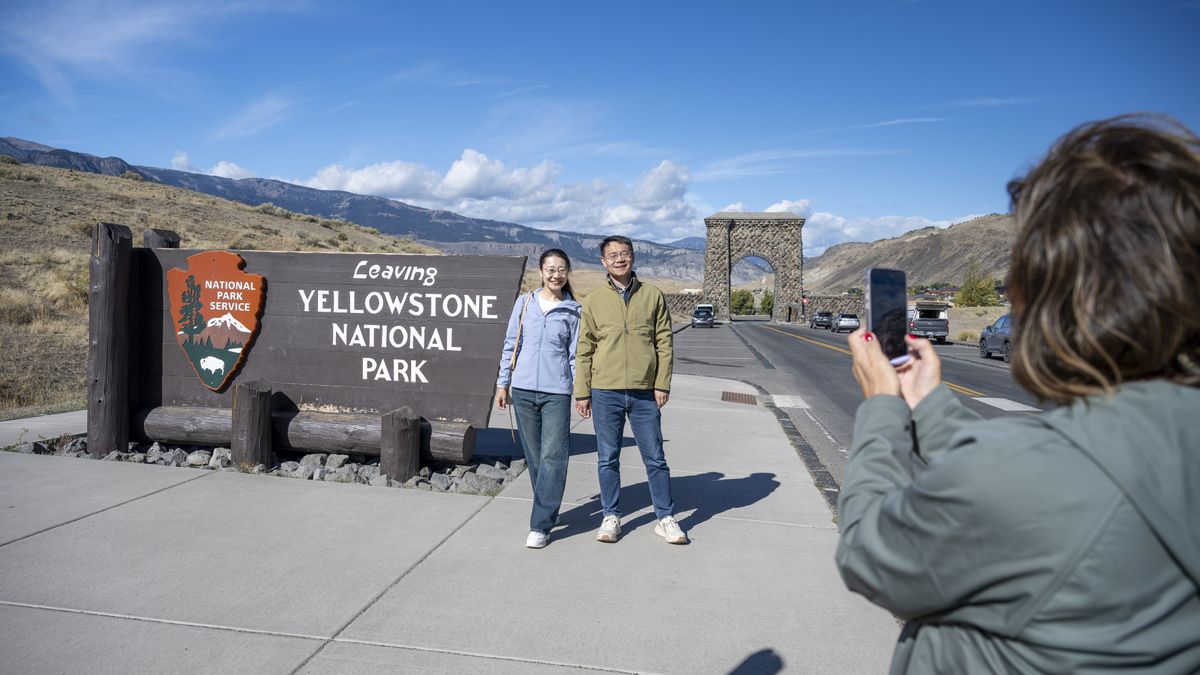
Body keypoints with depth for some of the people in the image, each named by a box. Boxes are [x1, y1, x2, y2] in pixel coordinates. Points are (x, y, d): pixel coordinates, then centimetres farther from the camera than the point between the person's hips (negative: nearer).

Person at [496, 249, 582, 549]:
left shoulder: (573, 311, 3)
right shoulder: (524, 303, 6)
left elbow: (575, 354, 5)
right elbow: (511, 345, 10)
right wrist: (503, 383, 8)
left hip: (557, 392, -2)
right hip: (523, 389, 2)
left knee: (552, 457, -7)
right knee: (533, 456, 10)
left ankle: (540, 525, -2)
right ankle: (548, 509, 27)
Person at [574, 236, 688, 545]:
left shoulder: (653, 296, 5)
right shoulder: (594, 300, 5)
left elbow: (664, 342, 4)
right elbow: (584, 349, 4)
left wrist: (662, 385, -2)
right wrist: (582, 392, 1)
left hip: (645, 392, 0)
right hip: (605, 392, 0)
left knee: (655, 458, 7)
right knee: (608, 459, 9)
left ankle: (666, 518, 20)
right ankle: (611, 517, 23)